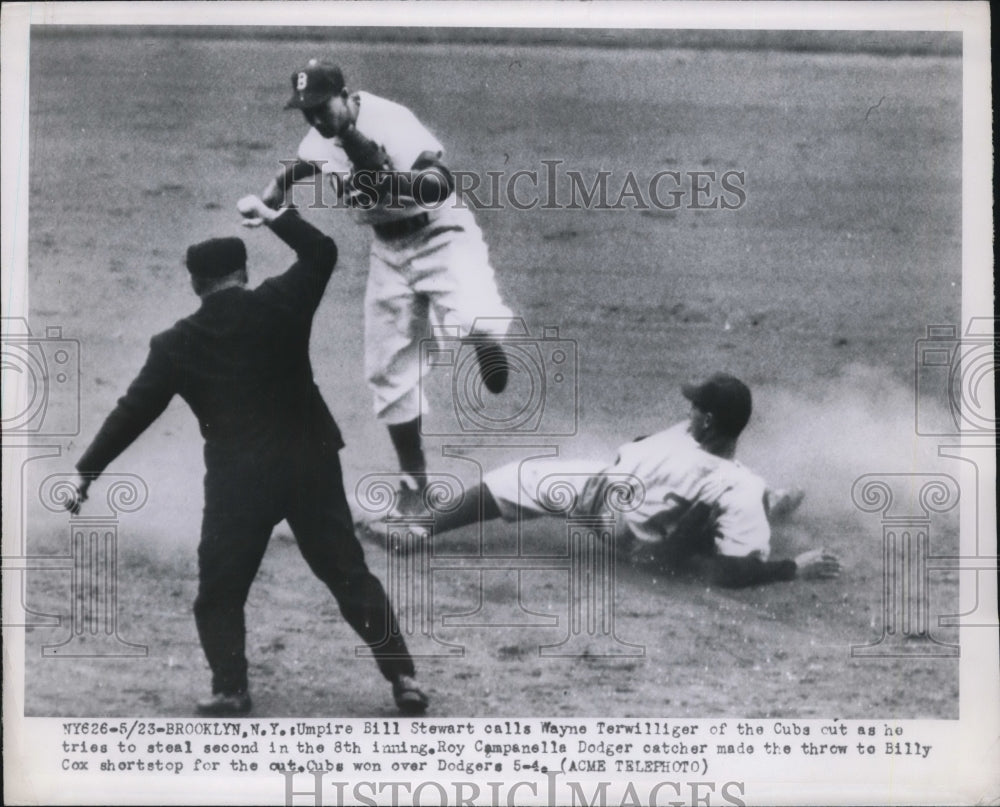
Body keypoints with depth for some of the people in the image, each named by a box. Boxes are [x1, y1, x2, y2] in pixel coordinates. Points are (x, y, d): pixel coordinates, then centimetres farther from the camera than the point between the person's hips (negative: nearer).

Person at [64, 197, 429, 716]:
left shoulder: (177, 346, -3)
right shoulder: (280, 305, -4)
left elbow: (133, 411, 0)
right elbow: (321, 252, 10)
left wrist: (87, 470, 8)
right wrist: (270, 215, 17)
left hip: (237, 480, -2)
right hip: (309, 464, 2)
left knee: (219, 594, 14)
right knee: (350, 576, 8)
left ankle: (231, 691, 8)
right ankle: (403, 679, 6)